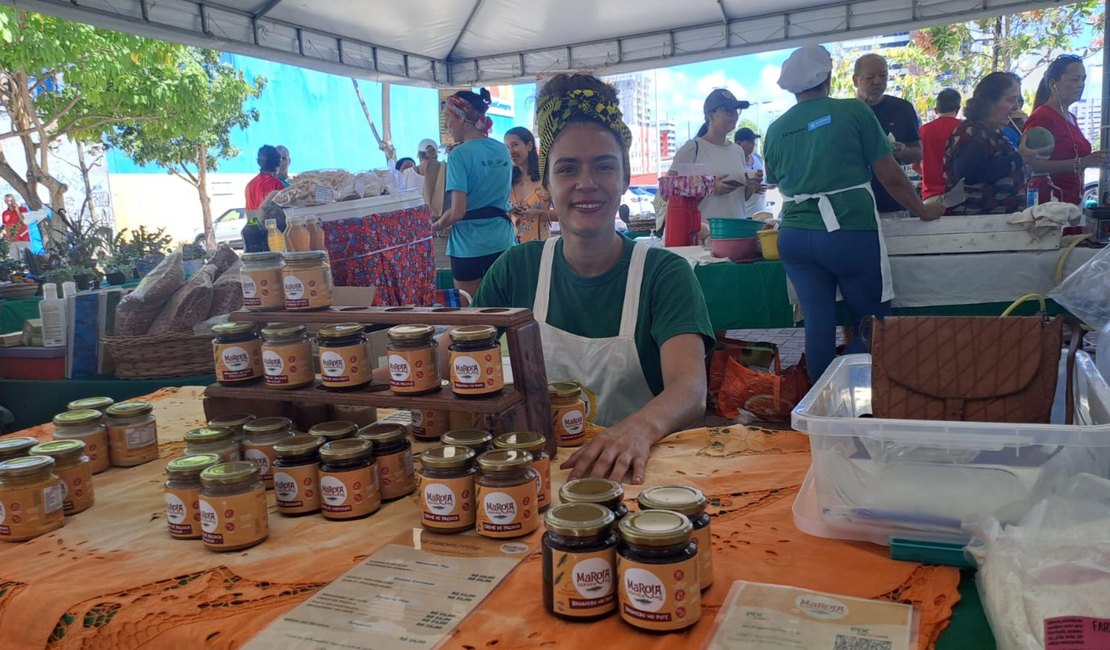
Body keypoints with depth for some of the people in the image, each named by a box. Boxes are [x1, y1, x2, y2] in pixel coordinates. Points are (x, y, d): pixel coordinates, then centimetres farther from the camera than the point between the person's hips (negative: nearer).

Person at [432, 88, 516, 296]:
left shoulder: (460, 154, -13)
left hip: (469, 245, -6)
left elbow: (457, 212, -18)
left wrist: (438, 224, 0)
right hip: (502, 241, 6)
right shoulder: (502, 150, 6)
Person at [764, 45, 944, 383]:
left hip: (795, 236, 4)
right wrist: (923, 210, 15)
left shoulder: (775, 130, 6)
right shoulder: (853, 111, -3)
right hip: (849, 233, -4)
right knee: (872, 323, 11)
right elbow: (890, 175, 0)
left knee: (818, 326, 9)